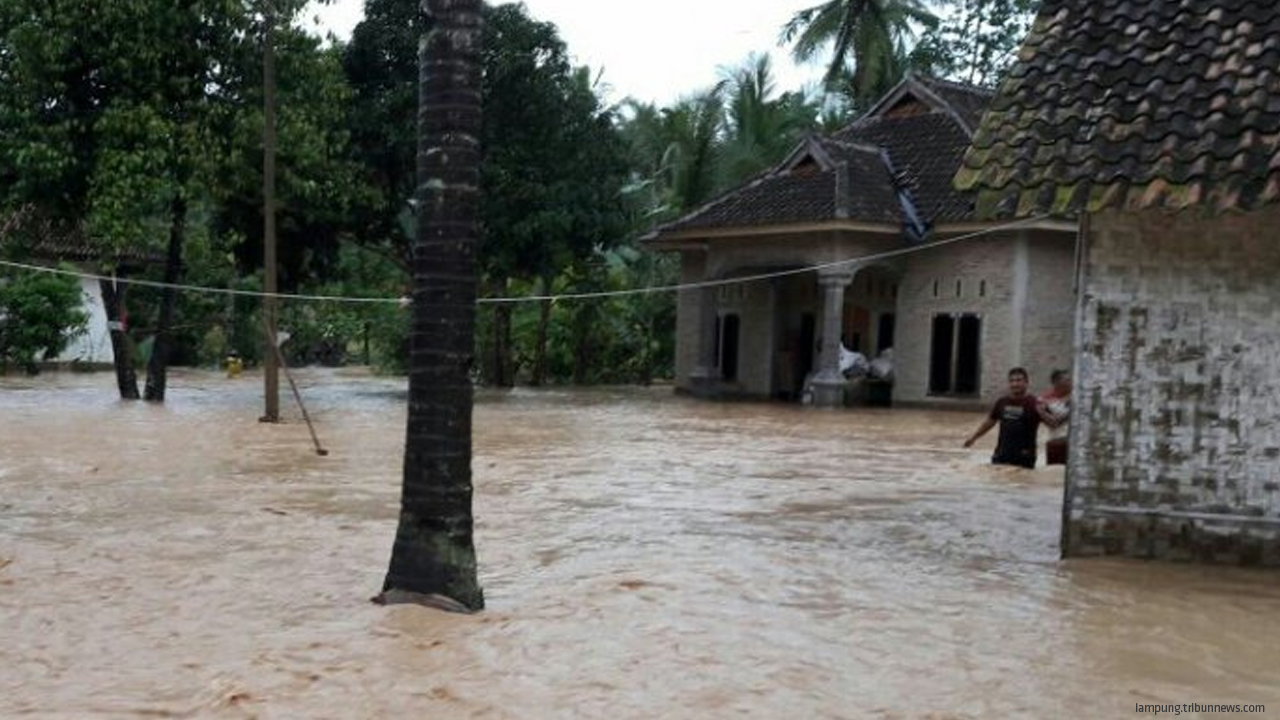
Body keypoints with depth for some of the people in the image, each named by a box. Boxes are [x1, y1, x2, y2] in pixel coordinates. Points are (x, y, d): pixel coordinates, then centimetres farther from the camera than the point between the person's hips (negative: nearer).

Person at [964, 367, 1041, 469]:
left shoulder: (1033, 404, -8)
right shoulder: (1002, 402, 8)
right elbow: (990, 421, 22)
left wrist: (1042, 412, -36)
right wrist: (974, 438, 28)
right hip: (1002, 456, 5)